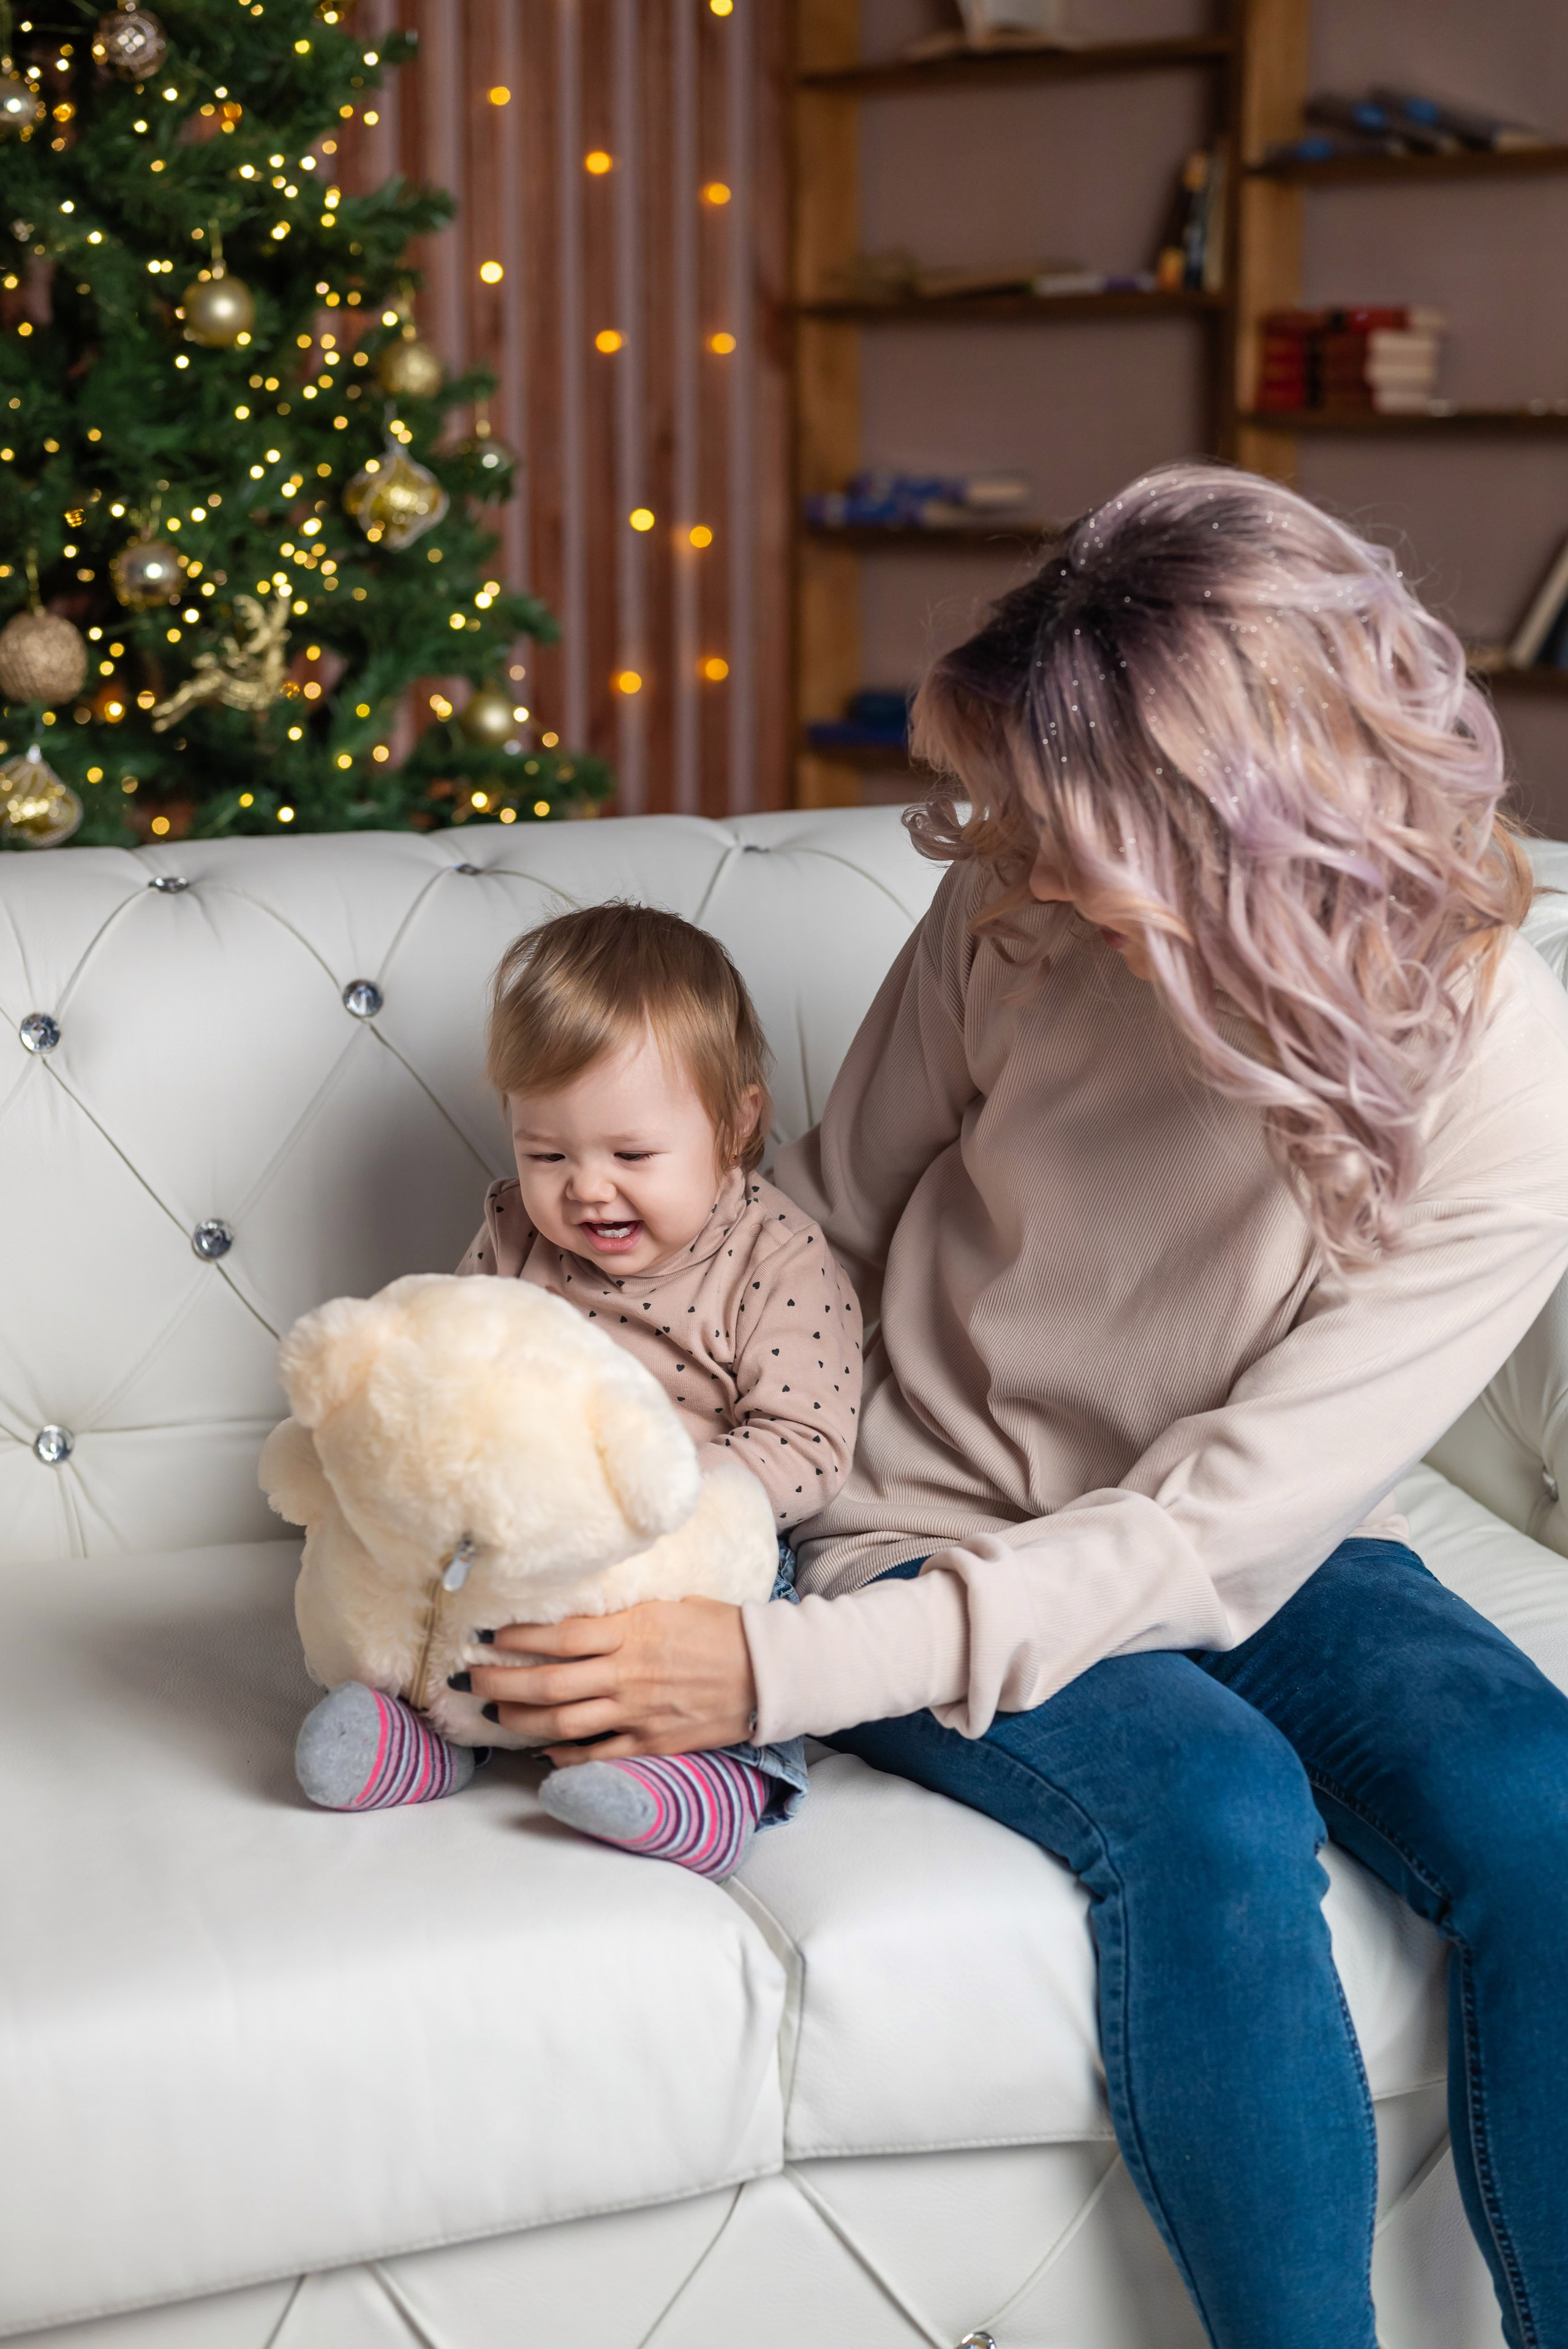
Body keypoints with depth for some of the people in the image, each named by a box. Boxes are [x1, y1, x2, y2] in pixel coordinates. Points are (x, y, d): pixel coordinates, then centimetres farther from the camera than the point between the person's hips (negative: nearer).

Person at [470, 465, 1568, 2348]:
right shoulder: (1018, 913, -15)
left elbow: (1211, 1528, -24)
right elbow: (823, 1232, 3)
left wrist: (786, 1674, -30)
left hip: (1258, 1565, 0)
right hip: (936, 1535, 0)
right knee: (1215, 1805, -30)